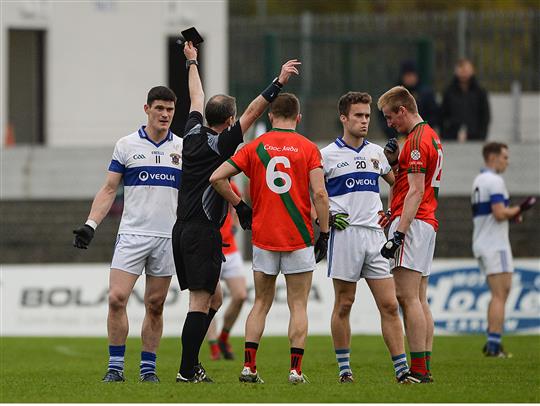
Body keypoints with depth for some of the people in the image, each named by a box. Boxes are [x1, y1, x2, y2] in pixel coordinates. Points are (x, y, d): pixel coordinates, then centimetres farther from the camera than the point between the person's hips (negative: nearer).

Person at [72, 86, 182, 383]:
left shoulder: (183, 148, 7)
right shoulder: (126, 145, 3)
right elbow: (109, 190, 5)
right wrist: (90, 225, -5)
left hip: (168, 237, 1)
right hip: (132, 234, -1)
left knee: (155, 306, 4)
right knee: (117, 298, -12)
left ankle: (148, 368, 12)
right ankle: (115, 367, -4)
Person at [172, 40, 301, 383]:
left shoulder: (194, 133, 8)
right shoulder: (221, 144, -10)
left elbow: (197, 99, 25)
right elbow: (253, 113, -17)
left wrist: (192, 62, 39)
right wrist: (278, 84, -19)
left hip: (183, 229, 9)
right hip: (203, 232, -9)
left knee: (213, 298, 14)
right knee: (201, 301, -7)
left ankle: (190, 361, 11)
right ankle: (188, 370, -10)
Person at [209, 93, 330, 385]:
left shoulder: (255, 147, 3)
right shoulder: (308, 148, -2)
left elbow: (216, 177, -1)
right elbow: (319, 193, -10)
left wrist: (238, 204, 12)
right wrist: (324, 233, -2)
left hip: (263, 238, 2)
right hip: (299, 239, -2)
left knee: (261, 304, 12)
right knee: (298, 306, 4)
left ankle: (249, 366, 4)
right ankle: (295, 369, -3)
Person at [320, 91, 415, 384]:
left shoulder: (376, 153, 14)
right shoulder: (327, 155, 0)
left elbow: (397, 183, 29)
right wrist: (327, 217, -8)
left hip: (375, 234, 4)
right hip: (345, 234, -4)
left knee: (389, 305, -2)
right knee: (344, 304, 0)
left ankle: (401, 368, -4)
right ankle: (344, 368, 8)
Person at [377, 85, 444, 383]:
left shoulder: (417, 140, -12)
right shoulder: (431, 136, 19)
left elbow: (416, 191, -19)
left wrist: (398, 233, -22)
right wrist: (395, 162, 10)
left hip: (412, 222, -10)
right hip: (428, 223, 10)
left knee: (407, 297, -12)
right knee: (419, 300, 8)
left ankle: (417, 369, -16)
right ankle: (425, 368, 6)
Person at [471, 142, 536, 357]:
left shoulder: (478, 181, 17)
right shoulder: (494, 181, -13)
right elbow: (500, 213, -23)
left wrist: (511, 215, 12)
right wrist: (519, 209, -7)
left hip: (481, 243, 9)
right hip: (495, 245, -9)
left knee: (501, 292, 15)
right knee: (499, 295, -8)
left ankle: (493, 342, 10)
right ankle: (494, 345, -12)